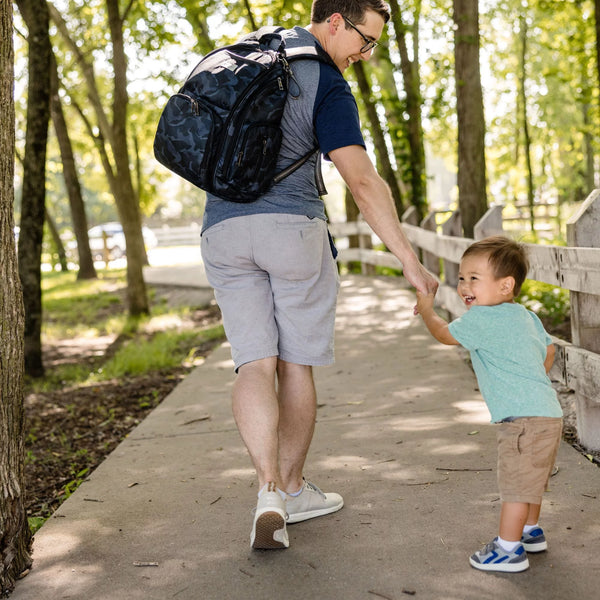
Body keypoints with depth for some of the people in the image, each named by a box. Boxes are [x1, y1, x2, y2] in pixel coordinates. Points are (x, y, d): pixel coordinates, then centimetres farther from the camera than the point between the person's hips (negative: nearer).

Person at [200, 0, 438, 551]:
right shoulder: (327, 83, -8)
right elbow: (363, 181, -18)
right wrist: (409, 261, -17)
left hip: (223, 229, 5)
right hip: (293, 227, -5)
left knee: (254, 362, 0)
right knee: (296, 362, 8)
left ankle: (269, 491, -14)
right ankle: (293, 489, 19)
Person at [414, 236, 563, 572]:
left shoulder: (481, 319, -13)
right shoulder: (526, 315, 14)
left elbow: (444, 334, 1)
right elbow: (548, 349, 27)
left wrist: (426, 309, 17)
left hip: (524, 419, -10)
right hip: (547, 412, 10)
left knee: (516, 483, -3)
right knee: (530, 479, 24)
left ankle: (509, 550, 3)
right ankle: (531, 531, 40)